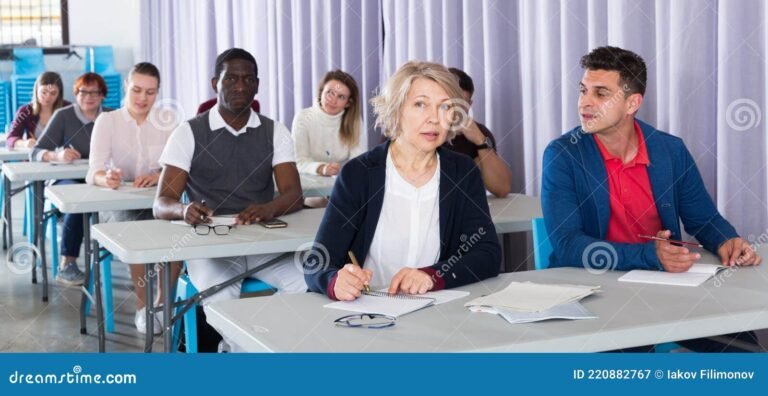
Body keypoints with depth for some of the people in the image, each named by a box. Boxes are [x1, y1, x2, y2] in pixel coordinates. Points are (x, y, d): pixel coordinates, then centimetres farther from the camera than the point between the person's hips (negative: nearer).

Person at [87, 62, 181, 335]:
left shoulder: (167, 123, 6)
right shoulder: (107, 121, 0)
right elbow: (94, 172, -13)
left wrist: (159, 176, -26)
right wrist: (107, 178, -38)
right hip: (118, 207, -2)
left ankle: (161, 303, -10)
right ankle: (143, 306, -12)